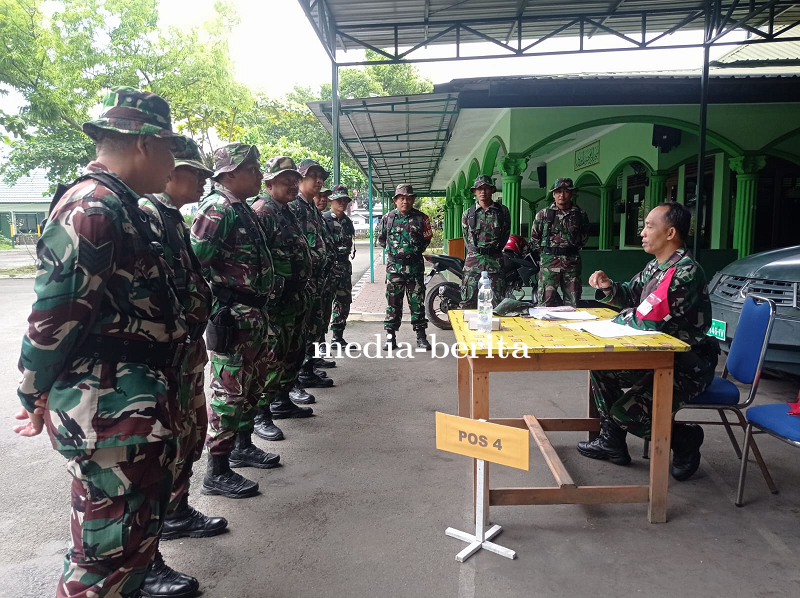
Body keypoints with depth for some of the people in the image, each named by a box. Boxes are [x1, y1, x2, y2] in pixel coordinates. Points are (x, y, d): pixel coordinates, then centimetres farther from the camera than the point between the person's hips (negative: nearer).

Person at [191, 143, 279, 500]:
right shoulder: (217, 208, -14)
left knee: (251, 384, 19)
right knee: (229, 390, -4)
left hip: (254, 313, 10)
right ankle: (217, 472, 6)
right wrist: (217, 311, -20)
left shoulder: (243, 209, 16)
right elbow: (195, 263, -21)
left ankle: (243, 446, 34)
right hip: (232, 316, -10)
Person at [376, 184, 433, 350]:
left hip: (415, 266, 0)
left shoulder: (421, 218, 0)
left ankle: (421, 336, 11)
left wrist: (416, 251, 11)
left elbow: (427, 239, 12)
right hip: (394, 266, 1)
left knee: (417, 302, 3)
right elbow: (381, 239, 17)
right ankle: (390, 335, 11)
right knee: (393, 301, 4)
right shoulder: (387, 218, 3)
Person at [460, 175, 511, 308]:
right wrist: (475, 251, 9)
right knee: (468, 302, -2)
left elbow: (506, 233, 12)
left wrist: (496, 248, 7)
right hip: (473, 260, 0)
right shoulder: (468, 214, 9)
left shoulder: (502, 211, 7)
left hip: (495, 261, 0)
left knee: (498, 301, 1)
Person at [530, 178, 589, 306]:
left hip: (572, 262, 2)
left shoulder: (580, 214, 6)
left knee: (572, 303, 7)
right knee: (546, 301, -4)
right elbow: (534, 238, 11)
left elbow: (585, 236, 21)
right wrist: (546, 251, 7)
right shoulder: (543, 214, 3)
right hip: (549, 262, -2)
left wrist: (575, 247, 11)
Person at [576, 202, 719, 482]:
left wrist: (618, 318, -9)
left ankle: (686, 439, 11)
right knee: (599, 364, 6)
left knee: (625, 412, -18)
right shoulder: (656, 266, 5)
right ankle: (611, 441, 16)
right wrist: (608, 288, -3)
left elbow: (648, 319, -28)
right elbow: (630, 294, 18)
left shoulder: (686, 272, -25)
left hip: (687, 367, -9)